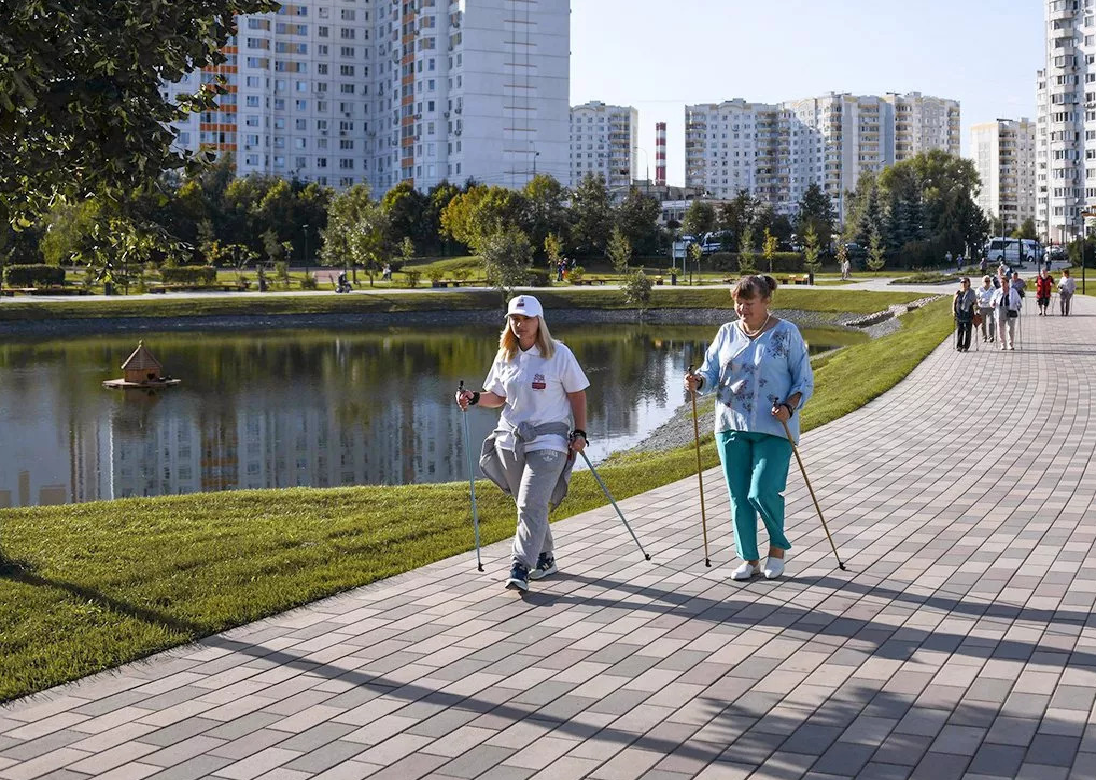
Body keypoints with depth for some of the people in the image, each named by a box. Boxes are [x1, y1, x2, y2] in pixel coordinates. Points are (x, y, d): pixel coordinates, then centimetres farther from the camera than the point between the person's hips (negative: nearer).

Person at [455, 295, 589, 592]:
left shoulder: (559, 354, -5)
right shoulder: (504, 356, 8)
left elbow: (577, 394, 1)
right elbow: (498, 396, 16)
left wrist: (580, 432, -5)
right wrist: (474, 398, -4)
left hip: (548, 440, -5)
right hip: (511, 439, 5)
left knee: (531, 504, -16)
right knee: (527, 504, 13)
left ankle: (521, 568, -18)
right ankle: (544, 559, 29)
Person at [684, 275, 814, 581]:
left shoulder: (787, 333, -2)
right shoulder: (727, 333, 9)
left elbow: (804, 381, 0)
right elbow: (711, 371, 8)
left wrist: (789, 407, -17)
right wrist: (697, 381, -15)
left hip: (773, 429, -4)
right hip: (731, 426, 4)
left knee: (763, 493, -13)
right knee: (738, 496, 6)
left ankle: (777, 546, 14)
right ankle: (749, 559, 20)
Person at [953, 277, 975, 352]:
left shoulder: (971, 292, 3)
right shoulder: (957, 292, 7)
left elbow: (974, 303, 5)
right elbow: (954, 302, 13)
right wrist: (953, 310, -1)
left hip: (968, 314, -1)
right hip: (959, 314, 1)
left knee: (967, 330, 0)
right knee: (959, 330, -1)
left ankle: (966, 346, 7)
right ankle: (958, 346, 3)